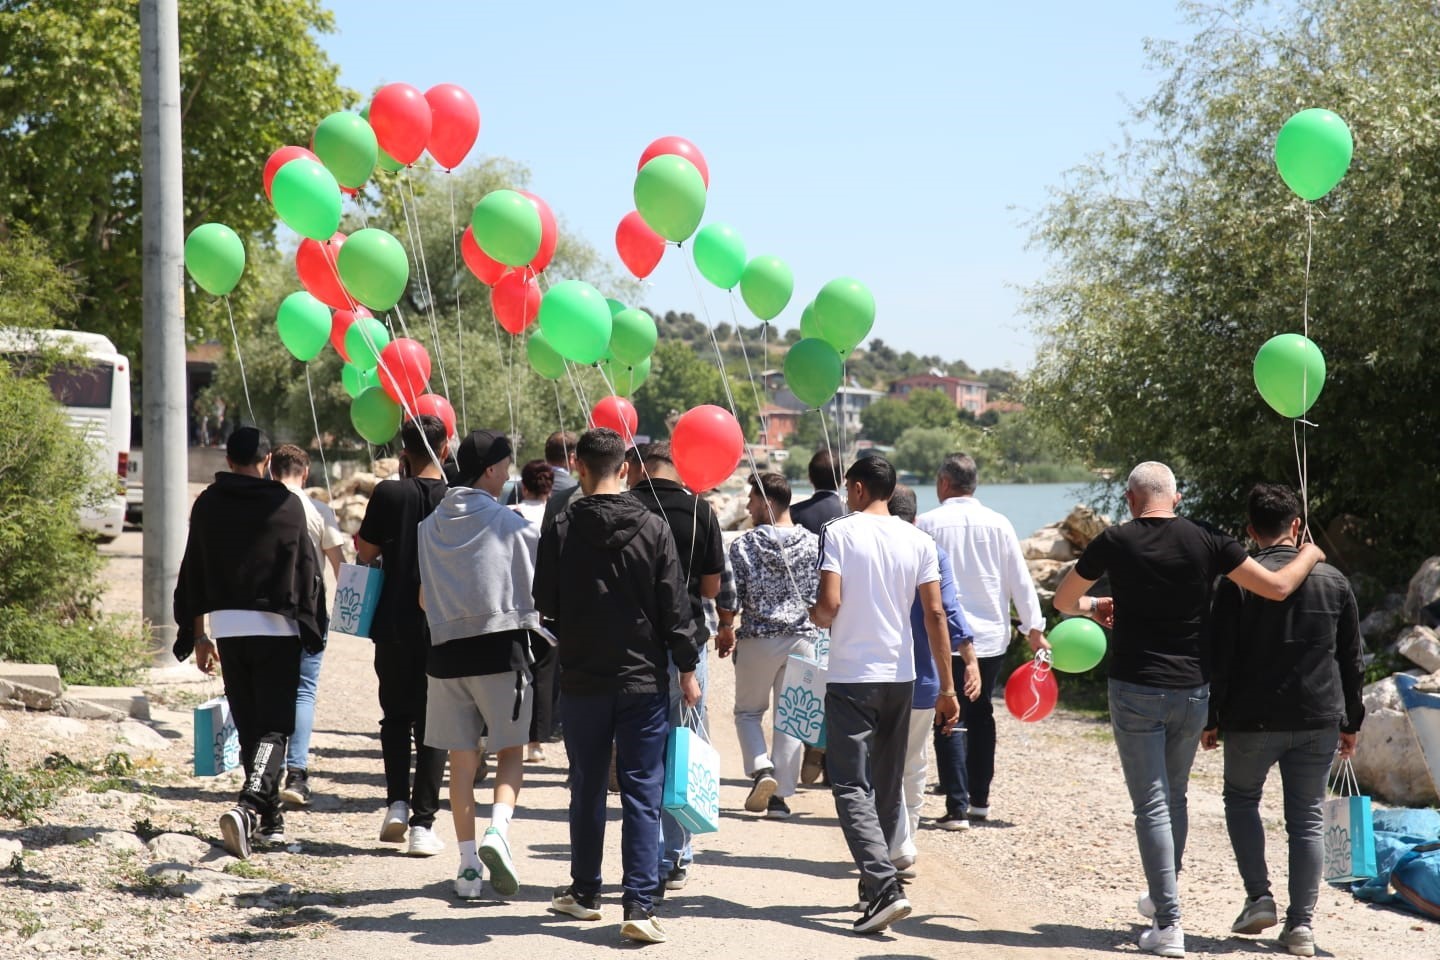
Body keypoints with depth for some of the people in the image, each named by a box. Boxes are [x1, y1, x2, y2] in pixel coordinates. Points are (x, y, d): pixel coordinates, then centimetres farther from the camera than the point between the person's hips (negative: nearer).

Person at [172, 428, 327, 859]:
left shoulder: (207, 504, 6)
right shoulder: (287, 505, -3)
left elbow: (192, 574, 9)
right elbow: (308, 571, -1)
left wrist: (196, 635, 17)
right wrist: (312, 628, 9)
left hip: (227, 627, 3)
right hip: (278, 629, -3)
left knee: (249, 727, 14)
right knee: (273, 727, -3)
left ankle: (269, 817, 20)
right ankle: (249, 807, -24)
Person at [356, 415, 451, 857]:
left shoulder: (388, 494, -8)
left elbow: (366, 552, -3)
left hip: (395, 624, 0)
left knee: (396, 716, 17)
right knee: (431, 722, 6)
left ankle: (397, 802, 4)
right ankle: (422, 823, 2)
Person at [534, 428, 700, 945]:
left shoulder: (561, 530, -6)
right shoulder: (653, 529, -6)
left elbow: (544, 604, 2)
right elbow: (675, 609, -4)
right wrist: (687, 670, 5)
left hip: (581, 679, 1)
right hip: (643, 681, -1)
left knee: (587, 789, 15)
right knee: (642, 794, 0)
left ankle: (584, 892, 26)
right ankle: (640, 905, -6)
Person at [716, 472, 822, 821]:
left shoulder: (745, 545, -8)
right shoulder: (814, 544, -1)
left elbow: (730, 598, -7)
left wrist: (725, 630, 10)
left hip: (758, 639, -2)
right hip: (802, 638, 2)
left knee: (748, 711, 16)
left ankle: (760, 769, -6)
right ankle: (780, 795, 7)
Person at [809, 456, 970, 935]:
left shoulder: (839, 532, -7)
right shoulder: (918, 540, 4)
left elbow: (829, 604, -16)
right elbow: (935, 614, 1)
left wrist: (816, 616, 9)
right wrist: (946, 688, 4)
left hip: (851, 678, -5)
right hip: (900, 678, 5)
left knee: (852, 787, -5)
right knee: (888, 786, 16)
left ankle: (884, 887, -20)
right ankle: (878, 880, 25)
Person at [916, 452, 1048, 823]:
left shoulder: (928, 523, -4)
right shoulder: (998, 524, 3)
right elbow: (1020, 580, 3)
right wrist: (1034, 628, 9)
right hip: (991, 635, 3)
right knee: (981, 714, 14)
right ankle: (979, 799, 17)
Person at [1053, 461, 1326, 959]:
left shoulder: (1116, 542, -5)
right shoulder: (1206, 541, -3)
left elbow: (1062, 601, 8)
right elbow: (1277, 587, -3)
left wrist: (1093, 607, 30)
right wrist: (1309, 555, 17)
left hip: (1136, 691, -3)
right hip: (1193, 692, 3)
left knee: (1152, 806, -1)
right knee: (1175, 797, 21)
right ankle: (1162, 896, 36)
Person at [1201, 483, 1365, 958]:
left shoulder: (1239, 582, -8)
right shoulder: (1334, 581, 3)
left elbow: (1220, 658, -8)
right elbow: (1352, 660, 9)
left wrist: (1212, 719, 1)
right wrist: (1351, 722, 17)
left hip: (1254, 719, -2)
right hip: (1318, 721, 3)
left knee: (1241, 798, 19)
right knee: (1307, 818, 8)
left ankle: (1259, 898, 7)